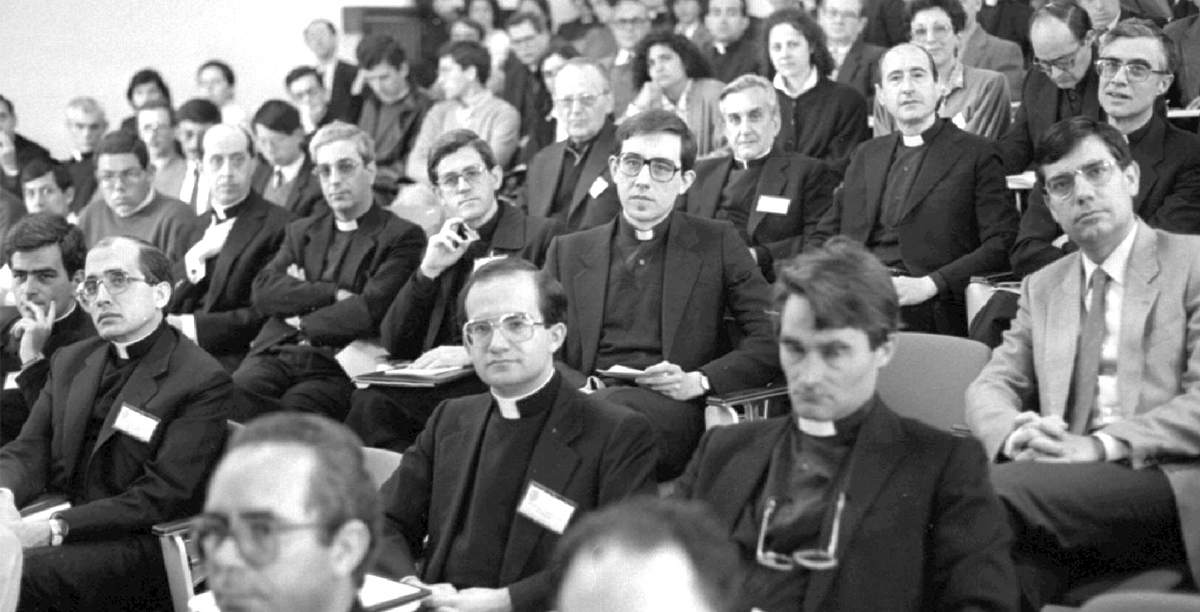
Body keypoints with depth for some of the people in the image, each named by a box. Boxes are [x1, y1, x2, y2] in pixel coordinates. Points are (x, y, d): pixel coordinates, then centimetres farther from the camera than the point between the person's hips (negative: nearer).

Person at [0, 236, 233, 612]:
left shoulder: (202, 381, -8)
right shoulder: (70, 361, 17)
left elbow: (163, 496, -15)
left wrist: (55, 528, -22)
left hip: (142, 546, -6)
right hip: (62, 527, 7)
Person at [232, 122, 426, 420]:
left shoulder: (403, 237, 5)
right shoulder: (300, 231, 24)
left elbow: (372, 311, -9)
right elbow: (262, 291, 8)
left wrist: (302, 322, 2)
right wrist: (333, 293, -5)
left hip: (339, 366, -4)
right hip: (277, 355, 4)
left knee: (292, 408, -33)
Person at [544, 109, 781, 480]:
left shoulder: (719, 243, 14)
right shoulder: (569, 250, 20)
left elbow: (772, 340, 7)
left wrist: (699, 381, -10)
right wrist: (583, 386, -8)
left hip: (672, 410, -2)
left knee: (618, 408, -38)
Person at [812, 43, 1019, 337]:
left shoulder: (976, 154, 7)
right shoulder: (867, 154, 24)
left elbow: (1002, 244, -2)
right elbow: (825, 234, 23)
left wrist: (929, 285, -14)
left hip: (926, 309, -4)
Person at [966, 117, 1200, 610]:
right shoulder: (1043, 288, 25)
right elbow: (991, 386, 17)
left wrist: (1102, 445, -16)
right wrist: (1013, 434, -8)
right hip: (1068, 485, 3)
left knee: (993, 492, -31)